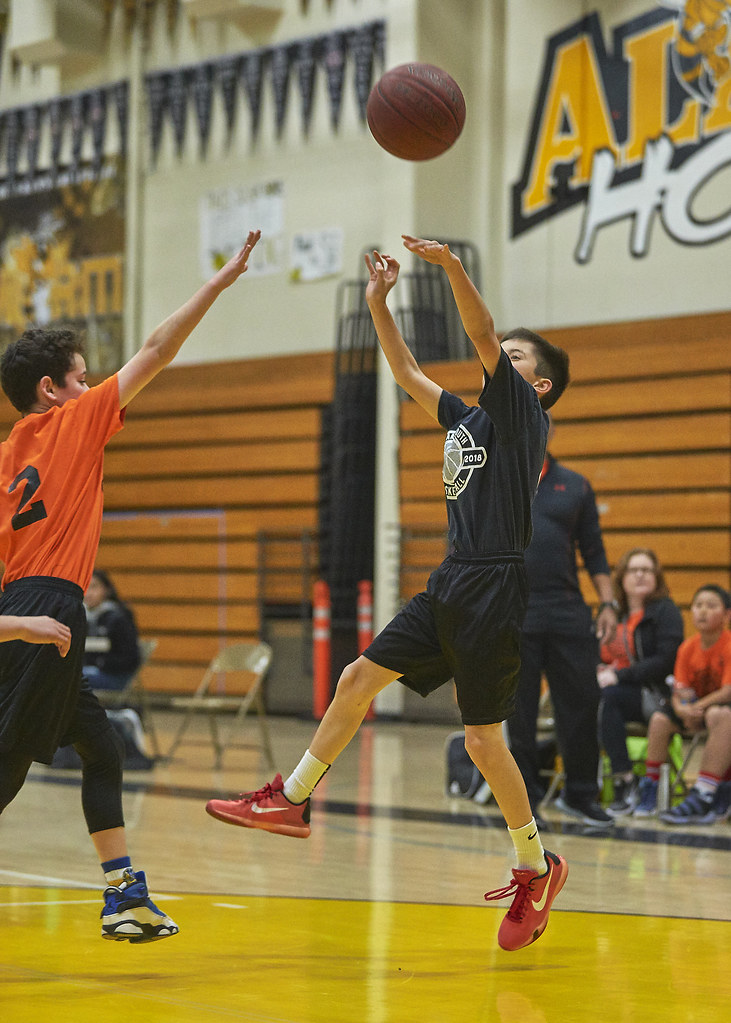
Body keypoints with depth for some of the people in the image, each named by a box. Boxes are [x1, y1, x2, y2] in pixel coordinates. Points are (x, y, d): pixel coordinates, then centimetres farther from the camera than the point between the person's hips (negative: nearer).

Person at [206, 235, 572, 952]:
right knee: (358, 679, 9)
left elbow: (481, 336, -17)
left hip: (494, 589, -9)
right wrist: (378, 303, 16)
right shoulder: (467, 420, 18)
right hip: (450, 585, 9)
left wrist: (453, 267, -28)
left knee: (483, 742, -7)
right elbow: (408, 374, 24)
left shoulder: (524, 412, -4)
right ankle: (290, 801, 19)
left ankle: (536, 869, 7)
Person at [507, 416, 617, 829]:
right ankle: (526, 797, 11)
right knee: (520, 710, 1)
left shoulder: (575, 486, 12)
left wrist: (608, 603, 5)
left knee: (582, 703, 0)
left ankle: (581, 794, 14)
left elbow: (594, 550, 14)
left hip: (570, 615, 2)